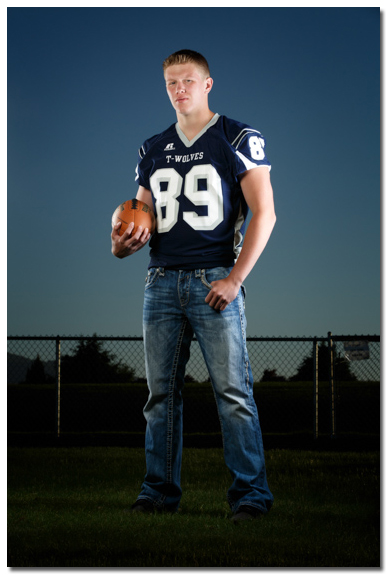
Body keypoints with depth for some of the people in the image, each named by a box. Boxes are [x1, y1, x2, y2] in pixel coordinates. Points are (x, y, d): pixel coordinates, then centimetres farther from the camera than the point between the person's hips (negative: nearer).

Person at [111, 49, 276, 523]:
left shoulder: (238, 139, 1)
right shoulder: (153, 149, 17)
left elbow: (263, 213, -4)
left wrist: (235, 279, -11)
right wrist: (124, 245, 1)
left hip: (215, 281, -5)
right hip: (161, 283, 5)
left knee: (233, 391, -9)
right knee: (161, 392, 7)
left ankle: (250, 493, -4)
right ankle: (160, 490, 15)